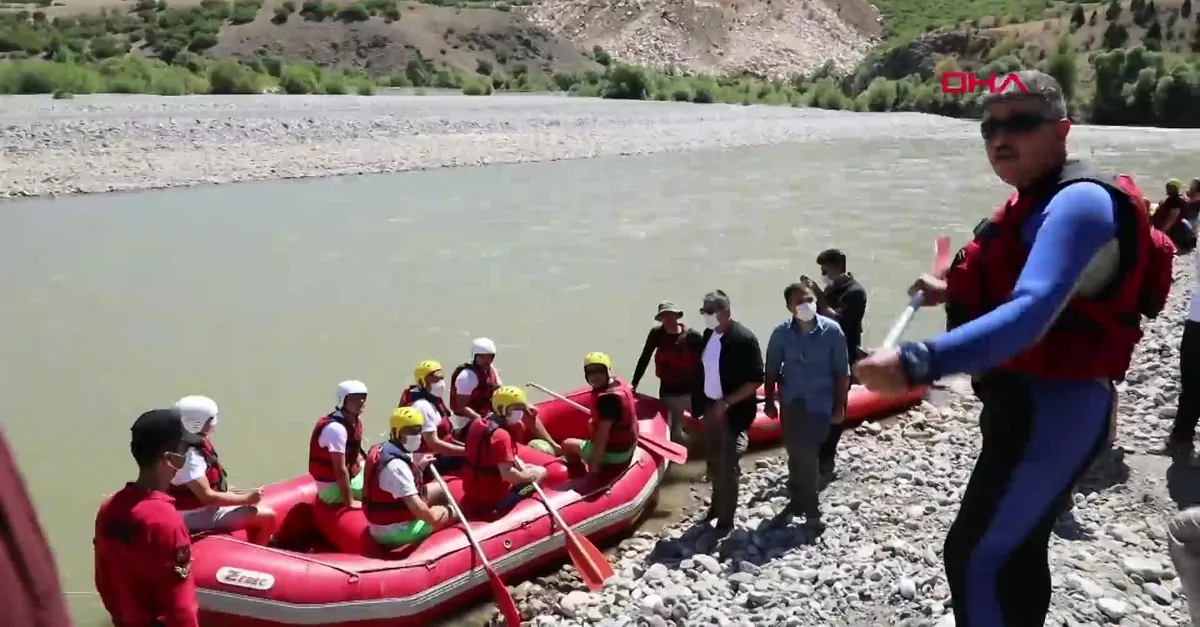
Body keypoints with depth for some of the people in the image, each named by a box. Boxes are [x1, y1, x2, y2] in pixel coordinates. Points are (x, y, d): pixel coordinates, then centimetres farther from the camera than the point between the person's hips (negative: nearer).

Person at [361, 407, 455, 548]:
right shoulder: (395, 465, -28)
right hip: (394, 531, -9)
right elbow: (418, 509, -31)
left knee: (440, 489, 16)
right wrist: (434, 519, -13)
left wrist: (418, 466, 12)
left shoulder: (383, 450, 1)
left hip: (384, 525, 9)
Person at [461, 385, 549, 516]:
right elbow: (508, 474, -28)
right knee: (540, 472, 1)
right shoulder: (500, 434, -23)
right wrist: (530, 474, -11)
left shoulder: (478, 423, 4)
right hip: (492, 499, -9)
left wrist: (520, 467, 9)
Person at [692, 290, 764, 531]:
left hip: (733, 412, -7)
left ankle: (726, 520, 15)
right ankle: (717, 504, 38)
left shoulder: (744, 339, -20)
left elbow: (756, 380, -19)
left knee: (727, 465, 2)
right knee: (713, 462, 19)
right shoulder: (708, 334, 1)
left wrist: (727, 403, -23)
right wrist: (700, 402, 7)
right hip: (710, 407, 7)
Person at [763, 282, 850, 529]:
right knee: (796, 452, 10)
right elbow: (772, 369, 4)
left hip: (820, 402, -2)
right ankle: (800, 499, 29)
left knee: (807, 453, -5)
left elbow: (842, 372, -4)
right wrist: (769, 401, 5)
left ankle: (808, 506, 12)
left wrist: (839, 406, -2)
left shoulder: (832, 330, -11)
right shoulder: (782, 333, -7)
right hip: (791, 401, 2)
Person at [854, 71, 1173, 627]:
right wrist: (955, 293, 18)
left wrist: (915, 363, -48)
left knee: (973, 558, -6)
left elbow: (1030, 314, -39)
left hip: (1050, 410, -11)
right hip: (1030, 402, 11)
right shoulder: (1040, 201, 11)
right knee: (1016, 549, 23)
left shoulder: (1079, 202, -22)